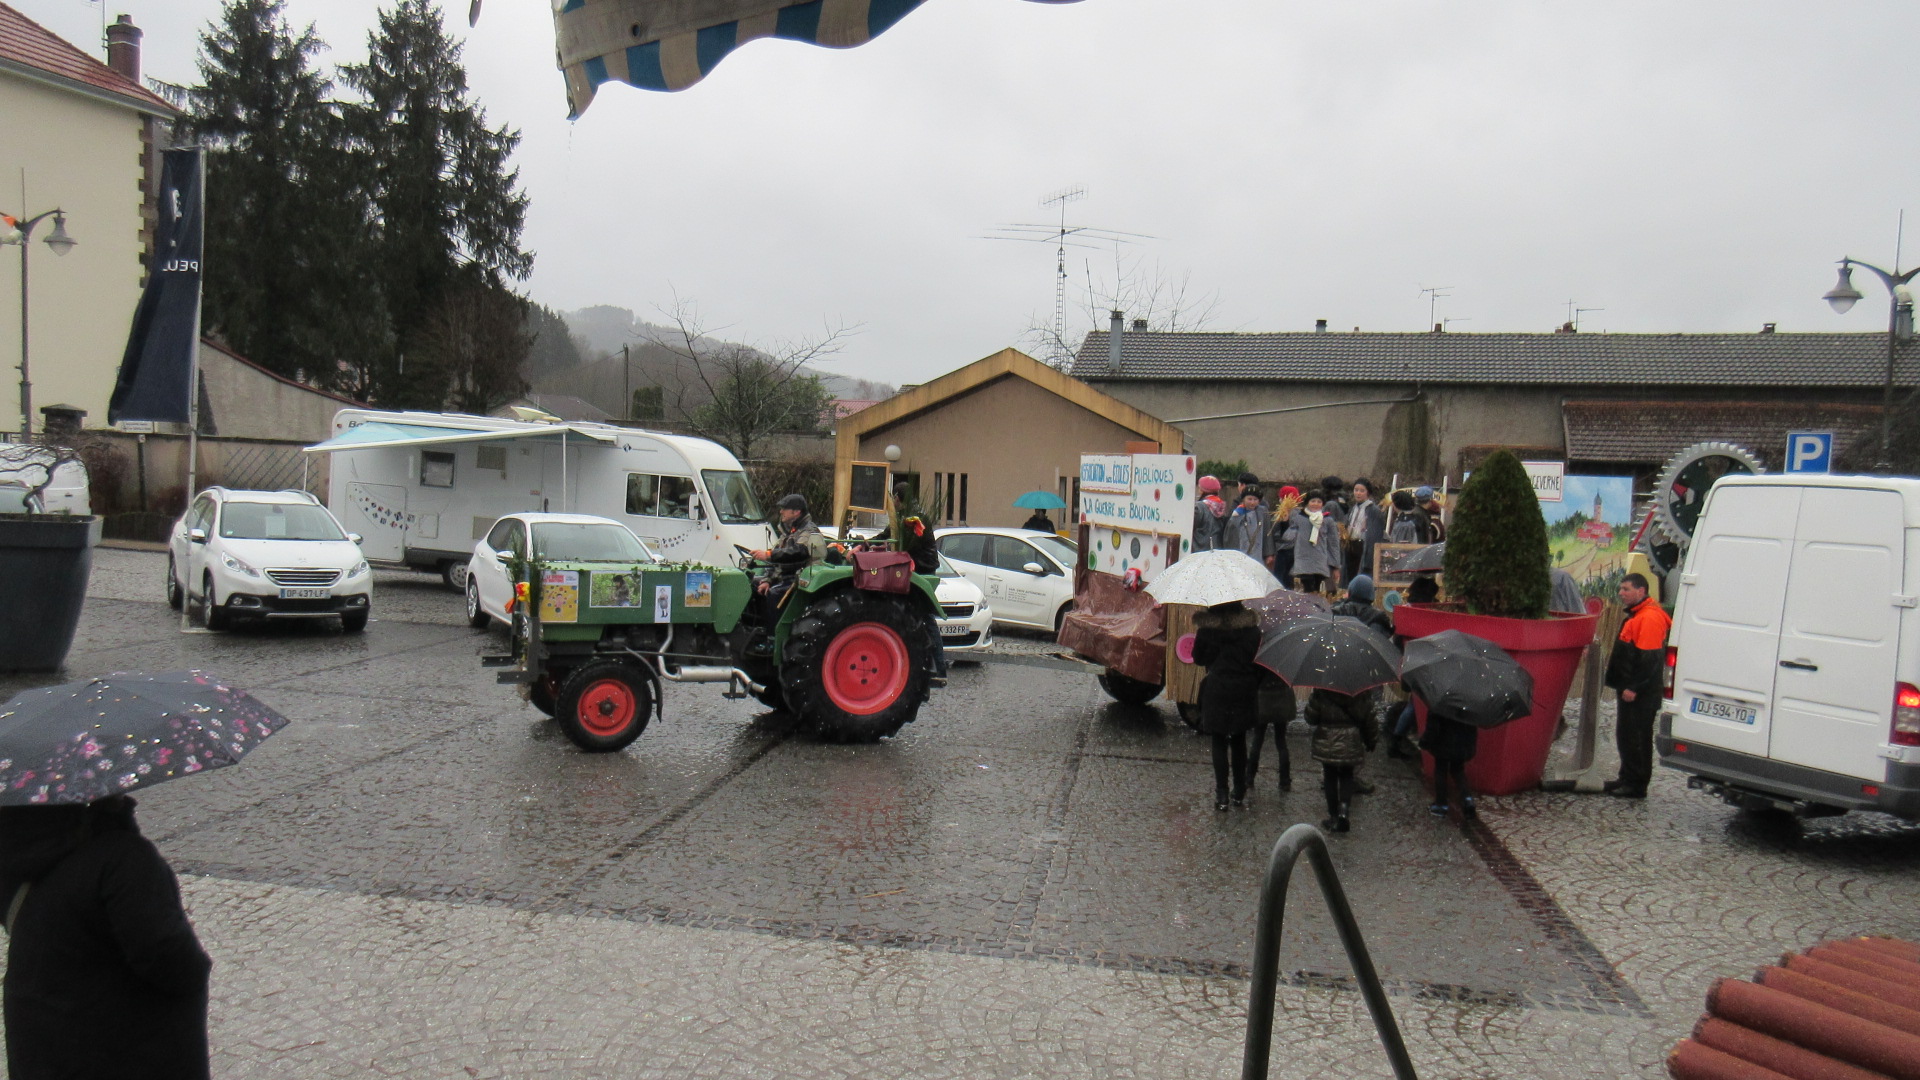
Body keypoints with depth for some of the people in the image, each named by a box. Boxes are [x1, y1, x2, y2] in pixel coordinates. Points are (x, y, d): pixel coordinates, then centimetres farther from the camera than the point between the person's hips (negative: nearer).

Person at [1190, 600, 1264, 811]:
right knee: (1239, 742, 15)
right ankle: (1239, 793, 20)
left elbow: (1198, 658, 2)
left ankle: (1222, 795, 2)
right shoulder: (1251, 626, -1)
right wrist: (1253, 686, 12)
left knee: (1219, 743, 5)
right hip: (1244, 693, 3)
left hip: (1217, 692, -2)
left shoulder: (1207, 626, -7)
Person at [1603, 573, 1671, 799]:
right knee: (1625, 734, 17)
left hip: (1640, 694, -11)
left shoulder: (1650, 618, -18)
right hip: (1630, 689, 11)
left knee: (1637, 737, -4)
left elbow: (1648, 659, -23)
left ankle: (1637, 785, 2)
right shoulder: (1635, 615, 17)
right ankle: (1627, 778, 26)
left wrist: (1634, 687, -23)